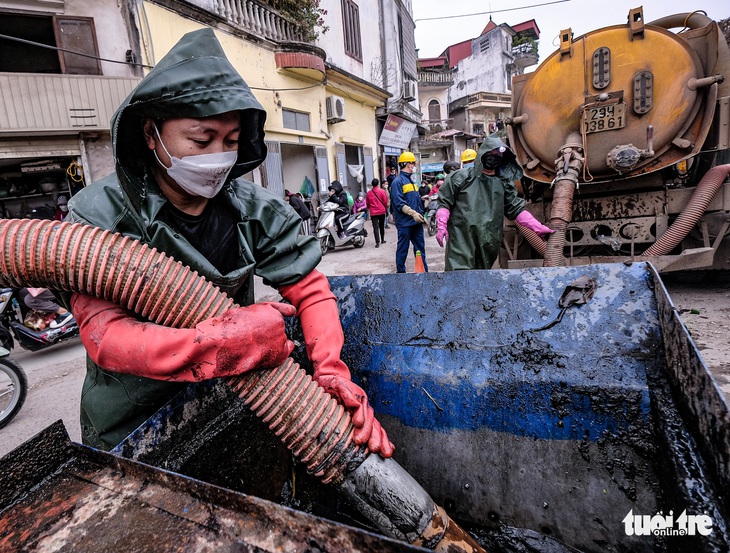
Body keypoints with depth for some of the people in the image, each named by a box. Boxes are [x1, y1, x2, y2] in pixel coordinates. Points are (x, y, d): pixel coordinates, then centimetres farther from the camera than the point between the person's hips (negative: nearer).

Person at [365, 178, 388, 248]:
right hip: (382, 211, 0)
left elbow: (367, 203, 7)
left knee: (375, 227, -4)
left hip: (373, 212, 0)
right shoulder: (382, 191, -6)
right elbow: (385, 201, -3)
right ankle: (382, 239, 28)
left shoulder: (369, 193, 0)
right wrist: (386, 209, 15)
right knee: (381, 226, 17)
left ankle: (377, 242, -14)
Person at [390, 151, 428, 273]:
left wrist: (421, 215, 18)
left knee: (420, 247, 11)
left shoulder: (411, 181, 19)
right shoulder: (398, 182, -9)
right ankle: (400, 272, 11)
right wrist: (413, 213, -26)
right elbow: (399, 203, -19)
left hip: (417, 222, 8)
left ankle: (424, 271, 19)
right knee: (403, 249, 1)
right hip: (405, 223, -8)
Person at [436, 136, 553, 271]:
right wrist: (442, 227, -6)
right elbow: (444, 202, 5)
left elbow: (516, 210, 13)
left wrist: (538, 227, 5)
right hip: (461, 241, -4)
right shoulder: (461, 177, 3)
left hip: (488, 244, 4)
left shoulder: (504, 184, 13)